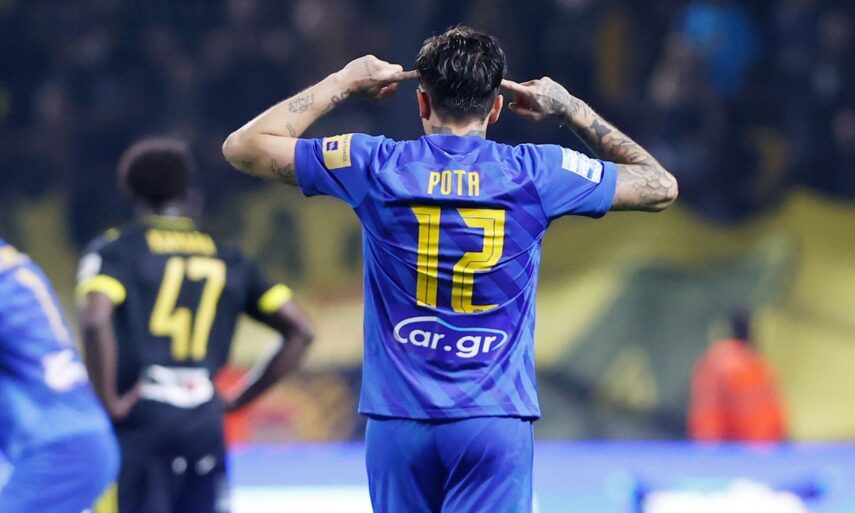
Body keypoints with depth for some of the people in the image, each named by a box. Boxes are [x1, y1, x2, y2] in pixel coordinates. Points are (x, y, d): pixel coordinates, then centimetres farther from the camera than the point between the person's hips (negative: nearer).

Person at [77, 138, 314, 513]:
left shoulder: (115, 250, 3)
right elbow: (299, 331, 14)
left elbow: (95, 320, -18)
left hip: (139, 422, -3)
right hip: (204, 425, 4)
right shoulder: (226, 259, 16)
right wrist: (238, 400, 16)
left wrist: (109, 402, -8)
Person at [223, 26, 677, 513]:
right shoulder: (536, 172, 0)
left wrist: (341, 84, 18)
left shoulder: (375, 167, 0)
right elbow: (660, 187, 14)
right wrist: (572, 109, 20)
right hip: (496, 419, -2)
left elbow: (243, 146, 11)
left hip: (398, 419, 2)